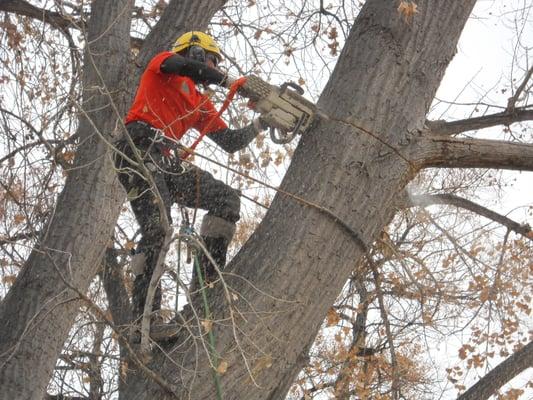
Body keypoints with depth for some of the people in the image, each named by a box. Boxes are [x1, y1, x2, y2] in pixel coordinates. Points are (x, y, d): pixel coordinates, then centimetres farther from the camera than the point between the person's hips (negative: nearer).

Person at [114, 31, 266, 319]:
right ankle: (145, 315, -24)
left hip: (166, 161, 8)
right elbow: (186, 66, -12)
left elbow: (231, 142, 27)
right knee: (157, 230, -22)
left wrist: (263, 122, 19)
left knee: (227, 199, -3)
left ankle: (205, 282, -6)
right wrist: (230, 82, -10)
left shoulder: (201, 104, 30)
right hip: (138, 151, -8)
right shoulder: (163, 63, 13)